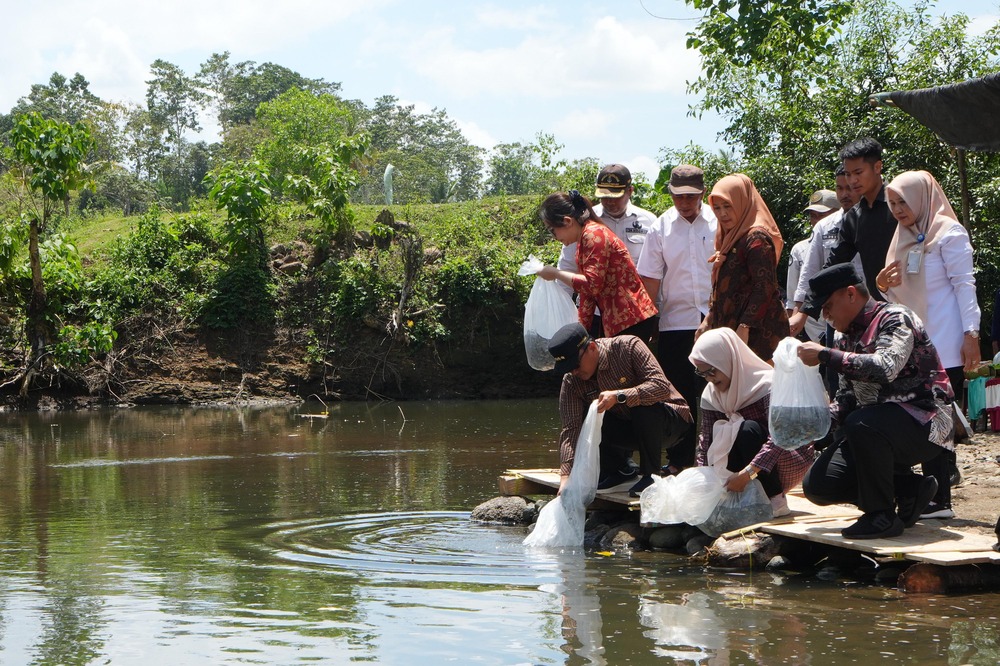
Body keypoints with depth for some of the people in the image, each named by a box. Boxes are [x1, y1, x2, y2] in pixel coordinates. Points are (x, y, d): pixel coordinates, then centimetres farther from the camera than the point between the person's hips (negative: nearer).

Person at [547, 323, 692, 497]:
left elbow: (661, 386, -32)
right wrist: (565, 477, -32)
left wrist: (619, 396, -43)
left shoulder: (627, 346, -23)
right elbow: (570, 428, -20)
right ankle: (620, 468, 8)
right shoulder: (571, 381, -13)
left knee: (644, 407, -36)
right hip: (627, 427, 4)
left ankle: (651, 475, -16)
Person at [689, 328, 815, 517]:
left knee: (749, 429, -31)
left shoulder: (767, 386, -24)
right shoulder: (711, 395, -2)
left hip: (790, 457, -6)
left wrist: (747, 473, -44)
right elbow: (706, 440, -5)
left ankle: (775, 499, -21)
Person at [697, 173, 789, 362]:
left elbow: (765, 289, -19)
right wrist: (709, 320, 20)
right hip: (730, 326, 9)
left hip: (758, 331, -9)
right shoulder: (732, 237, 18)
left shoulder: (756, 238, -11)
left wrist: (744, 327, -22)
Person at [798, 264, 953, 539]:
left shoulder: (895, 318, -13)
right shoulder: (847, 337, 11)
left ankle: (882, 516, -20)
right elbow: (846, 398, 14)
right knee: (817, 486, -6)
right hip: (876, 427, 8)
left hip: (924, 423, -8)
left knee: (861, 424, -38)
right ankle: (908, 489, 7)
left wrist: (825, 355, -28)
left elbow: (884, 368, -32)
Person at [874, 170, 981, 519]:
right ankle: (935, 496, 3)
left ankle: (938, 500, -7)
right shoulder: (905, 238, 19)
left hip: (945, 346, -7)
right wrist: (882, 284, 1)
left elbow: (964, 284, -8)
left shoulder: (948, 233, -3)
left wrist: (971, 334, -15)